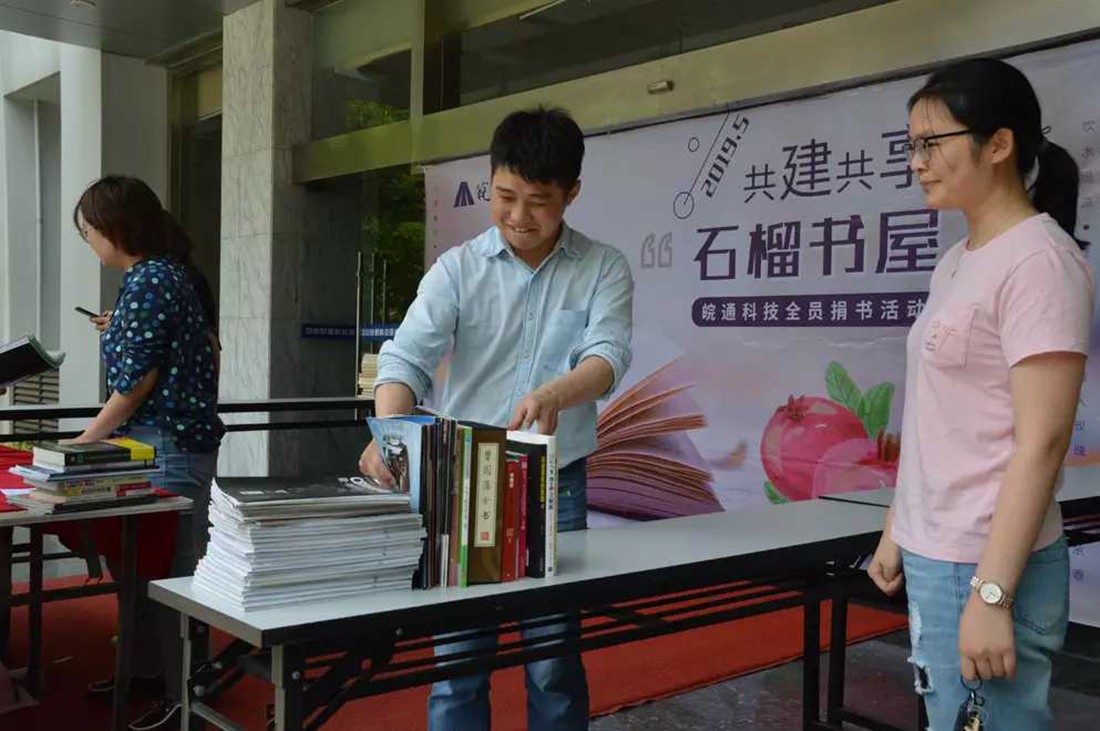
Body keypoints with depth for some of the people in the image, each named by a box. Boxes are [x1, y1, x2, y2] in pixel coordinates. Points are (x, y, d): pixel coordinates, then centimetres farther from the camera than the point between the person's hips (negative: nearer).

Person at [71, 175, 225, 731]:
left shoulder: (150, 280, -17)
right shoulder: (161, 272, 13)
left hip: (170, 448, -10)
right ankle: (146, 666, 33)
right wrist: (119, 333, 28)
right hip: (153, 443, 10)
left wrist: (86, 439, -5)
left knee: (169, 567, -2)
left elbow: (137, 382, -16)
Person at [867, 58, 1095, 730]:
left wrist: (991, 594, -20)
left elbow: (1041, 441, -19)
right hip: (933, 557, 8)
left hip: (983, 568, -8)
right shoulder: (958, 262, 11)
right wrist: (898, 531, 16)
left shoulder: (1038, 260, -15)